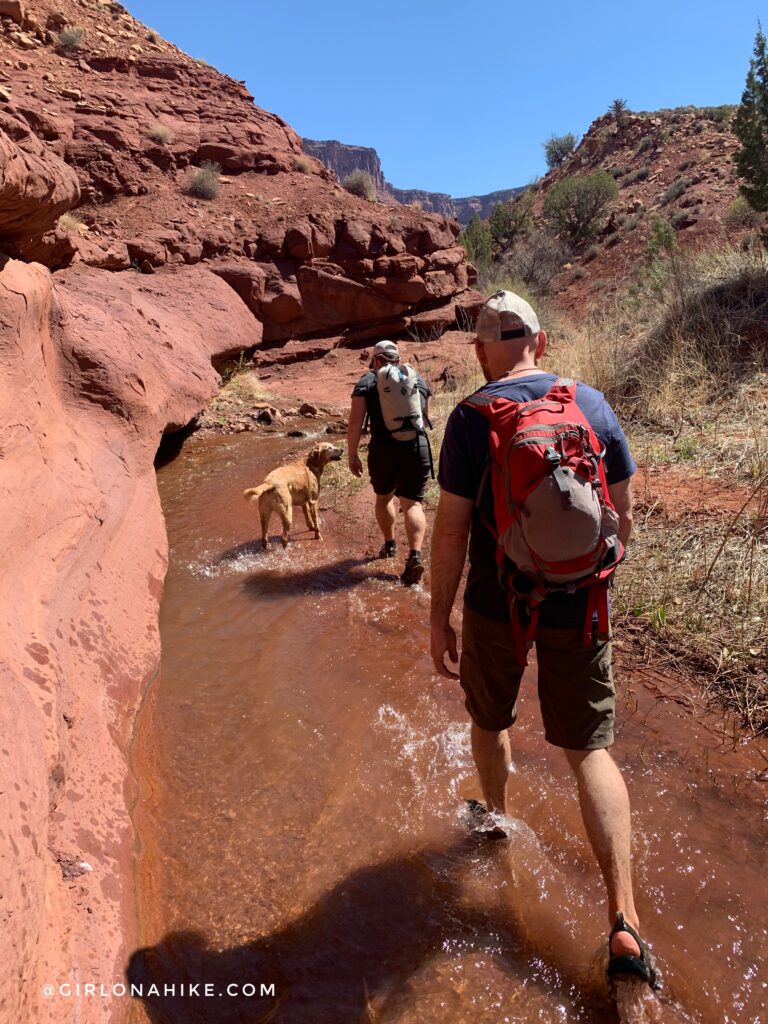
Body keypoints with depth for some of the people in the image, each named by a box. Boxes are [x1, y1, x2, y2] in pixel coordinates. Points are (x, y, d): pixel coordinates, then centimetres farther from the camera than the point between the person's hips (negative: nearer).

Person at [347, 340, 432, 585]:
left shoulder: (366, 382, 5)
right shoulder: (418, 380, 14)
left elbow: (355, 421, -3)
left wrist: (352, 455, 2)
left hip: (383, 449, -1)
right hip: (417, 447, 1)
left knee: (383, 497, 22)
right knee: (412, 503, 0)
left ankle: (390, 544, 37)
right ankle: (415, 554, -19)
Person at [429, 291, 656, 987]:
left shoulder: (473, 418, -13)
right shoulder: (593, 404, -2)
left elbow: (451, 529, -14)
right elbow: (624, 513, 4)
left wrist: (439, 618, -4)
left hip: (497, 605, -2)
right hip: (578, 609, 3)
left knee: (490, 719, 25)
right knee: (590, 749, 9)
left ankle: (495, 814, 49)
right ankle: (624, 921, 4)